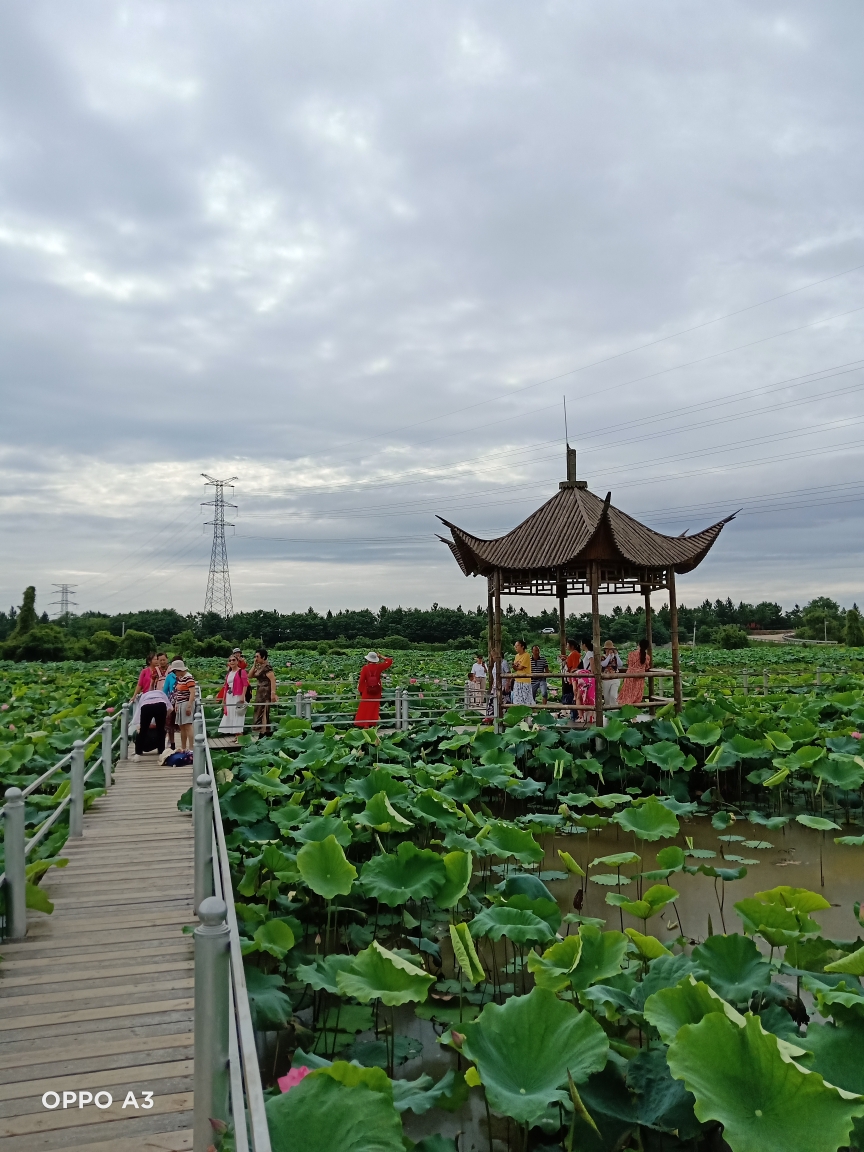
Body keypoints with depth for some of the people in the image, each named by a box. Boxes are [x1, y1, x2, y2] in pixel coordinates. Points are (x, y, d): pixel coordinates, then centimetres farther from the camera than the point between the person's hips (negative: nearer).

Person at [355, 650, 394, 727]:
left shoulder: (365, 668, -12)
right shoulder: (379, 667, -7)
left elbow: (362, 680, -8)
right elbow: (389, 661, 5)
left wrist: (360, 690, 3)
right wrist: (381, 656, 9)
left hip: (367, 691, -2)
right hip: (376, 691, 2)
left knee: (365, 708, 7)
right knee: (374, 707, 11)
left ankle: (365, 725, 5)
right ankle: (373, 724, 14)